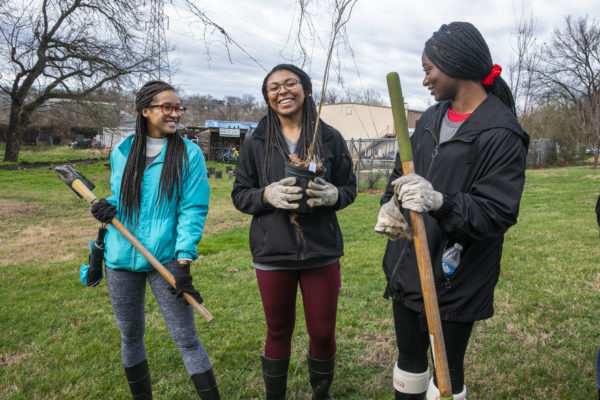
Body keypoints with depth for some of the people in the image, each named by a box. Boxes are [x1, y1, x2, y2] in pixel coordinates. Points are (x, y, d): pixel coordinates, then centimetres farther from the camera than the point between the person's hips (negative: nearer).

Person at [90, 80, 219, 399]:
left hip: (165, 259, -4)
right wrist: (108, 206, -6)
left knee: (186, 340, -1)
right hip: (121, 257, 4)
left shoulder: (188, 153, -5)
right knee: (130, 336, 17)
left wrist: (184, 262, -16)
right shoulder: (122, 152, 5)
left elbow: (193, 209, -10)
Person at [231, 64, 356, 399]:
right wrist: (267, 195, -17)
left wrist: (332, 194, -18)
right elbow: (240, 195, 4)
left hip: (322, 252, 0)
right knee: (278, 332, 14)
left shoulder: (330, 138, 1)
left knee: (323, 333, 11)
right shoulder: (255, 143, 2)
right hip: (272, 254, 0)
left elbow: (350, 186, 5)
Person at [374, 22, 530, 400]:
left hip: (455, 280, -6)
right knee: (409, 358, 24)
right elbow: (403, 172, 14)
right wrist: (391, 204, -6)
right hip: (407, 266, 7)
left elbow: (498, 214, -19)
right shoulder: (432, 118, 6)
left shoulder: (501, 134, -16)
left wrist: (440, 202, -34)